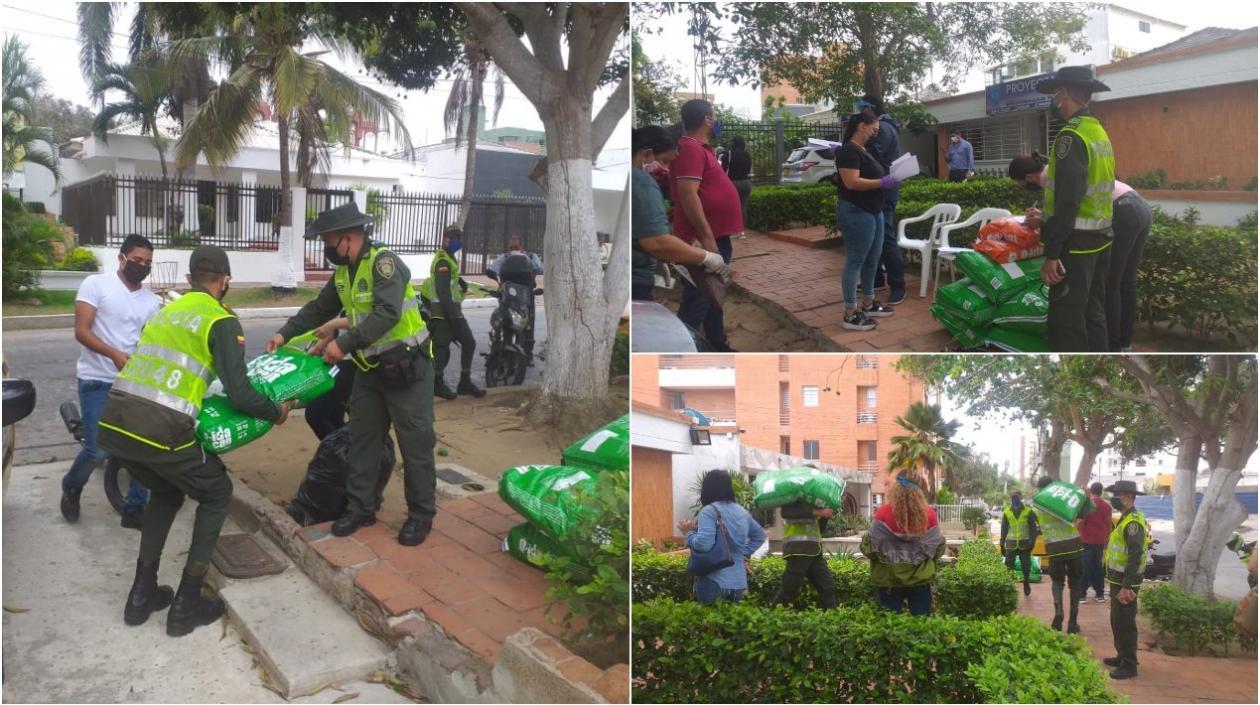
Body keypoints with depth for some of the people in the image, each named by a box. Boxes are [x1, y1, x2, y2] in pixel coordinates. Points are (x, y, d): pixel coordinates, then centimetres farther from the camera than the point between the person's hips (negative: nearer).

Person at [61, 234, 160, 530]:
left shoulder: (150, 300, 8)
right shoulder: (95, 284, -6)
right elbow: (81, 331, -13)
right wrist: (115, 354, -28)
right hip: (97, 382, -5)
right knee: (97, 450, -8)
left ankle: (134, 509, 13)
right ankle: (71, 488, 24)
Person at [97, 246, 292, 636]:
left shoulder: (165, 312, 21)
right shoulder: (222, 322, 0)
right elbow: (239, 395, -8)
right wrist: (277, 411, 10)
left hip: (113, 423, 7)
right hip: (160, 430, -7)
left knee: (166, 492, 31)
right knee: (216, 495, 17)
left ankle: (142, 595, 30)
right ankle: (186, 606, 17)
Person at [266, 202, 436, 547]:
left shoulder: (383, 262, -19)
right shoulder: (343, 272, 8)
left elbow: (387, 313, -30)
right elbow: (319, 308, 21)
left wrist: (345, 343, -31)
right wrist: (285, 333, 13)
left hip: (406, 366, -8)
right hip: (370, 367, 9)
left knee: (415, 442, -1)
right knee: (362, 437, 11)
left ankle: (421, 515, 9)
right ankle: (360, 507, 22)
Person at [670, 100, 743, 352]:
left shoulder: (701, 148, 16)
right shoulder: (691, 149, -16)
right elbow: (687, 193, -26)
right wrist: (706, 236, -27)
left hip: (717, 236, 11)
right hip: (704, 239, -11)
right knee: (697, 301, -8)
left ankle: (717, 346, 30)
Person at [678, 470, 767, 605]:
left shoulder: (709, 511, -12)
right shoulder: (742, 512, 13)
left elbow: (703, 544, -22)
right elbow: (760, 535, 25)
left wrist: (688, 533, -5)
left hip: (714, 582, -7)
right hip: (738, 582, 7)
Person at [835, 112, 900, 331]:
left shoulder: (864, 151, 16)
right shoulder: (848, 151, -14)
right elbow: (851, 182, -24)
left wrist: (888, 180, 10)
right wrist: (882, 183, -21)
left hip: (874, 211, 10)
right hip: (856, 213, -10)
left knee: (872, 260, 15)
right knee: (855, 261, -7)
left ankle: (868, 304, 26)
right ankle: (850, 314, -4)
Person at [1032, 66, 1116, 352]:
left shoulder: (1071, 136, -16)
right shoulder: (1100, 132, 14)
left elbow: (1067, 200, -22)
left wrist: (1052, 253, -21)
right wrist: (1047, 216, 25)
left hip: (1076, 243, -10)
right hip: (1101, 239, 10)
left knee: (1065, 322, -7)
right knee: (1094, 314, 16)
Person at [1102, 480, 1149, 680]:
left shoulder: (1133, 522, -20)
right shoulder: (1125, 519, 13)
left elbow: (1135, 557, -25)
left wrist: (1126, 586, -26)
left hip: (1125, 583, -10)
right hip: (1117, 580, 10)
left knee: (1125, 623, -3)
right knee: (1117, 621, 18)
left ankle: (1129, 666, 4)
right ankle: (1122, 656, 30)